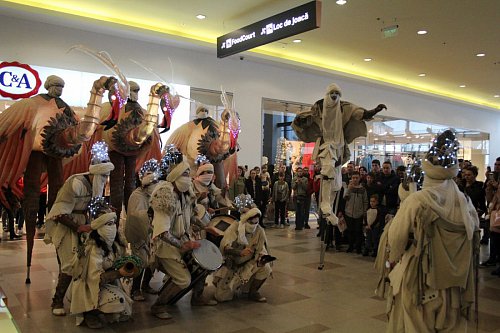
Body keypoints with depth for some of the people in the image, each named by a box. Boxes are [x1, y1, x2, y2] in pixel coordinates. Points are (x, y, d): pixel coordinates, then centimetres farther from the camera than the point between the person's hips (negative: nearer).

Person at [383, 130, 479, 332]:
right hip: (454, 284, 4)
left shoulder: (417, 201, -19)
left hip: (418, 282, -4)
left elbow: (395, 238, -11)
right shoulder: (466, 204, -6)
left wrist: (394, 258, 10)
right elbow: (474, 242, 6)